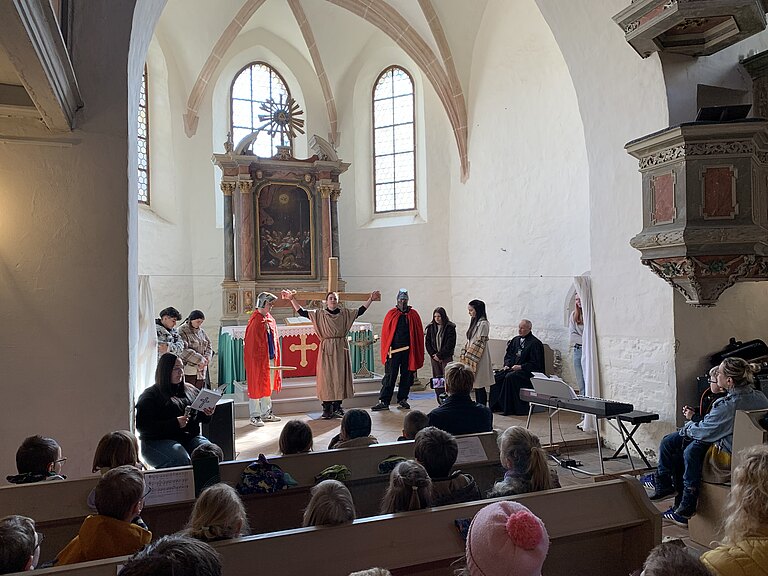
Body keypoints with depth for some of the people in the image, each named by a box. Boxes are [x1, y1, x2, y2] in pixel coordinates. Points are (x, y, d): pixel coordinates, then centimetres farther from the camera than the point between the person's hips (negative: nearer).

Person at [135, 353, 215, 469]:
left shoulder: (191, 390, 18)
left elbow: (199, 417, 26)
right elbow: (142, 426, -10)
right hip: (159, 441, -4)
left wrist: (207, 414, 0)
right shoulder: (150, 395, 2)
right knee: (182, 460, -35)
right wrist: (175, 423, -18)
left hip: (191, 437, 4)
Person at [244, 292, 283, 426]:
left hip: (270, 358, 8)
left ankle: (266, 413, 26)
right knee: (256, 387, 1)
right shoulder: (255, 320, -15)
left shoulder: (270, 320, 10)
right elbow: (251, 343, -16)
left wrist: (276, 357, 13)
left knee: (268, 386, 15)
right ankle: (255, 416, 10)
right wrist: (256, 359, -17)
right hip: (257, 359, -8)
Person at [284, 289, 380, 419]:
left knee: (340, 377, 4)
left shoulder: (345, 313, 8)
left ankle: (337, 407, 14)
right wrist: (292, 299, -8)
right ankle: (327, 409, 5)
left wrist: (370, 299, 4)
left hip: (341, 349, 2)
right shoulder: (319, 314, 3)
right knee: (326, 377, -2)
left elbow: (360, 311, 9)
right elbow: (302, 312, -1)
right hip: (326, 349, -2)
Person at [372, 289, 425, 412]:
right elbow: (385, 333, 2)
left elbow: (419, 334, 7)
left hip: (408, 351, 2)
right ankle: (384, 402, -1)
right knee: (389, 376, -3)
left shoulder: (414, 315, 7)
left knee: (407, 376, 8)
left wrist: (418, 353, 1)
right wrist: (386, 350, -4)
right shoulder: (391, 314, 4)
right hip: (394, 350, -2)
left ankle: (402, 400, 20)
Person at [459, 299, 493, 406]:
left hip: (479, 358, -9)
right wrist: (464, 355, 11)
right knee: (476, 385, 11)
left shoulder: (483, 323, -12)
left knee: (480, 386, -5)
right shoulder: (474, 322, 15)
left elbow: (480, 342, -16)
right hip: (471, 358, 9)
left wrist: (469, 356, -15)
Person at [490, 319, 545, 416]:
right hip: (512, 368, 7)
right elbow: (508, 355, 22)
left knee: (510, 377, -33)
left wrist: (521, 367, -19)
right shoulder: (515, 340, 15)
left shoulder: (535, 343, -7)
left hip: (528, 371, -7)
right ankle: (495, 405, -9)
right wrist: (507, 364, 2)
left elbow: (535, 363, -12)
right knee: (497, 376, -16)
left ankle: (508, 409, -25)